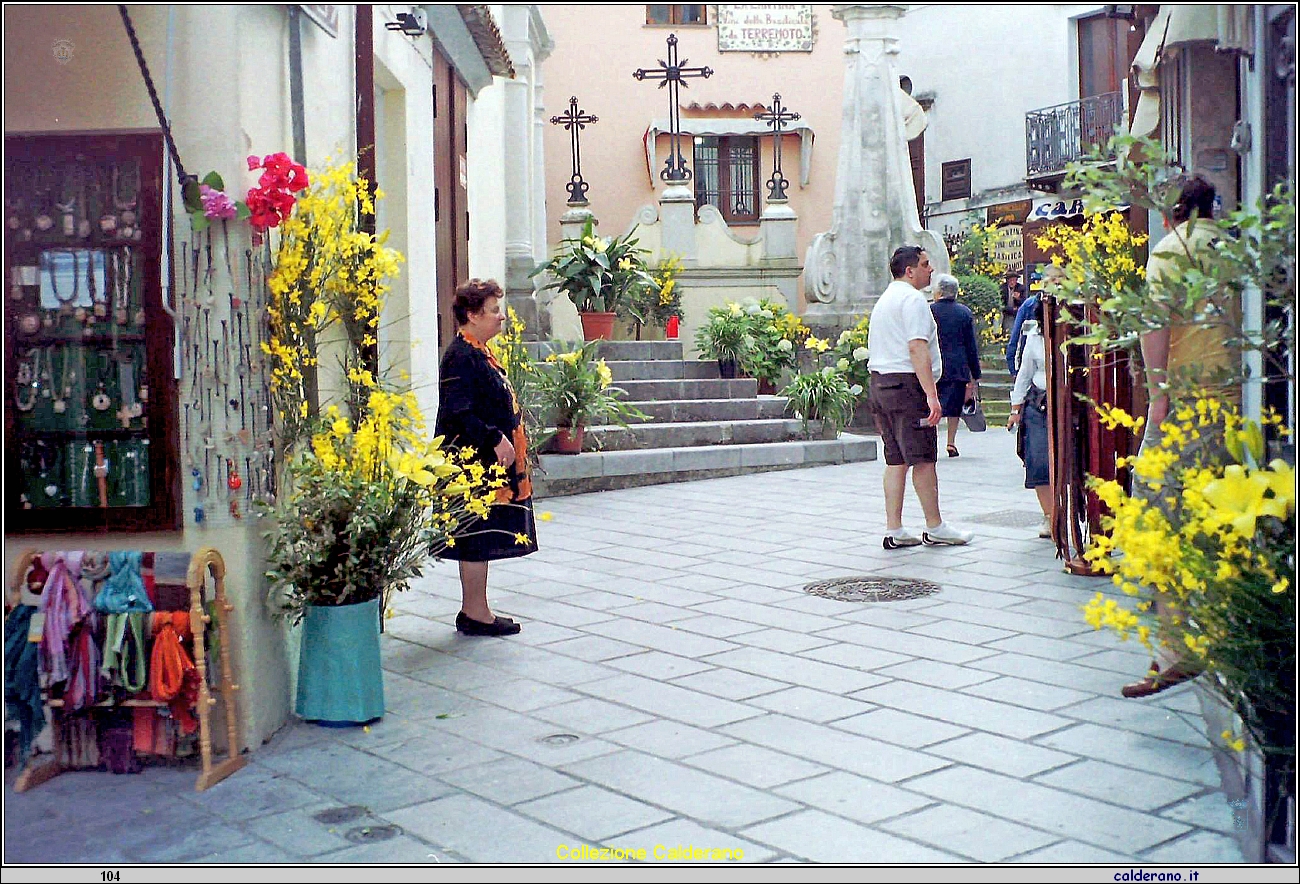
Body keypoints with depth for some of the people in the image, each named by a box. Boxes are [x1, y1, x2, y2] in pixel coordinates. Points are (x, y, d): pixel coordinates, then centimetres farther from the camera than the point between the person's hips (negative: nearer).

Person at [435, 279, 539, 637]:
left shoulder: (480, 352, 16)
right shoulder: (462, 357, -16)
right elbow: (459, 412, -23)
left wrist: (511, 441, 17)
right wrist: (495, 439, -22)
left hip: (491, 463, 10)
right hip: (475, 463, -10)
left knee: (480, 540, 14)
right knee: (478, 539, -4)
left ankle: (474, 610, 21)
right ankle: (476, 613, 4)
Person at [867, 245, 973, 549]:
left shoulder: (884, 300, 21)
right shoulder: (912, 299, -10)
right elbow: (917, 348, -20)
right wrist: (931, 394, -23)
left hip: (879, 382, 10)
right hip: (906, 384, -9)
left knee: (896, 459, 9)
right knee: (923, 459, -2)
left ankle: (894, 531, 9)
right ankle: (934, 528, 5)